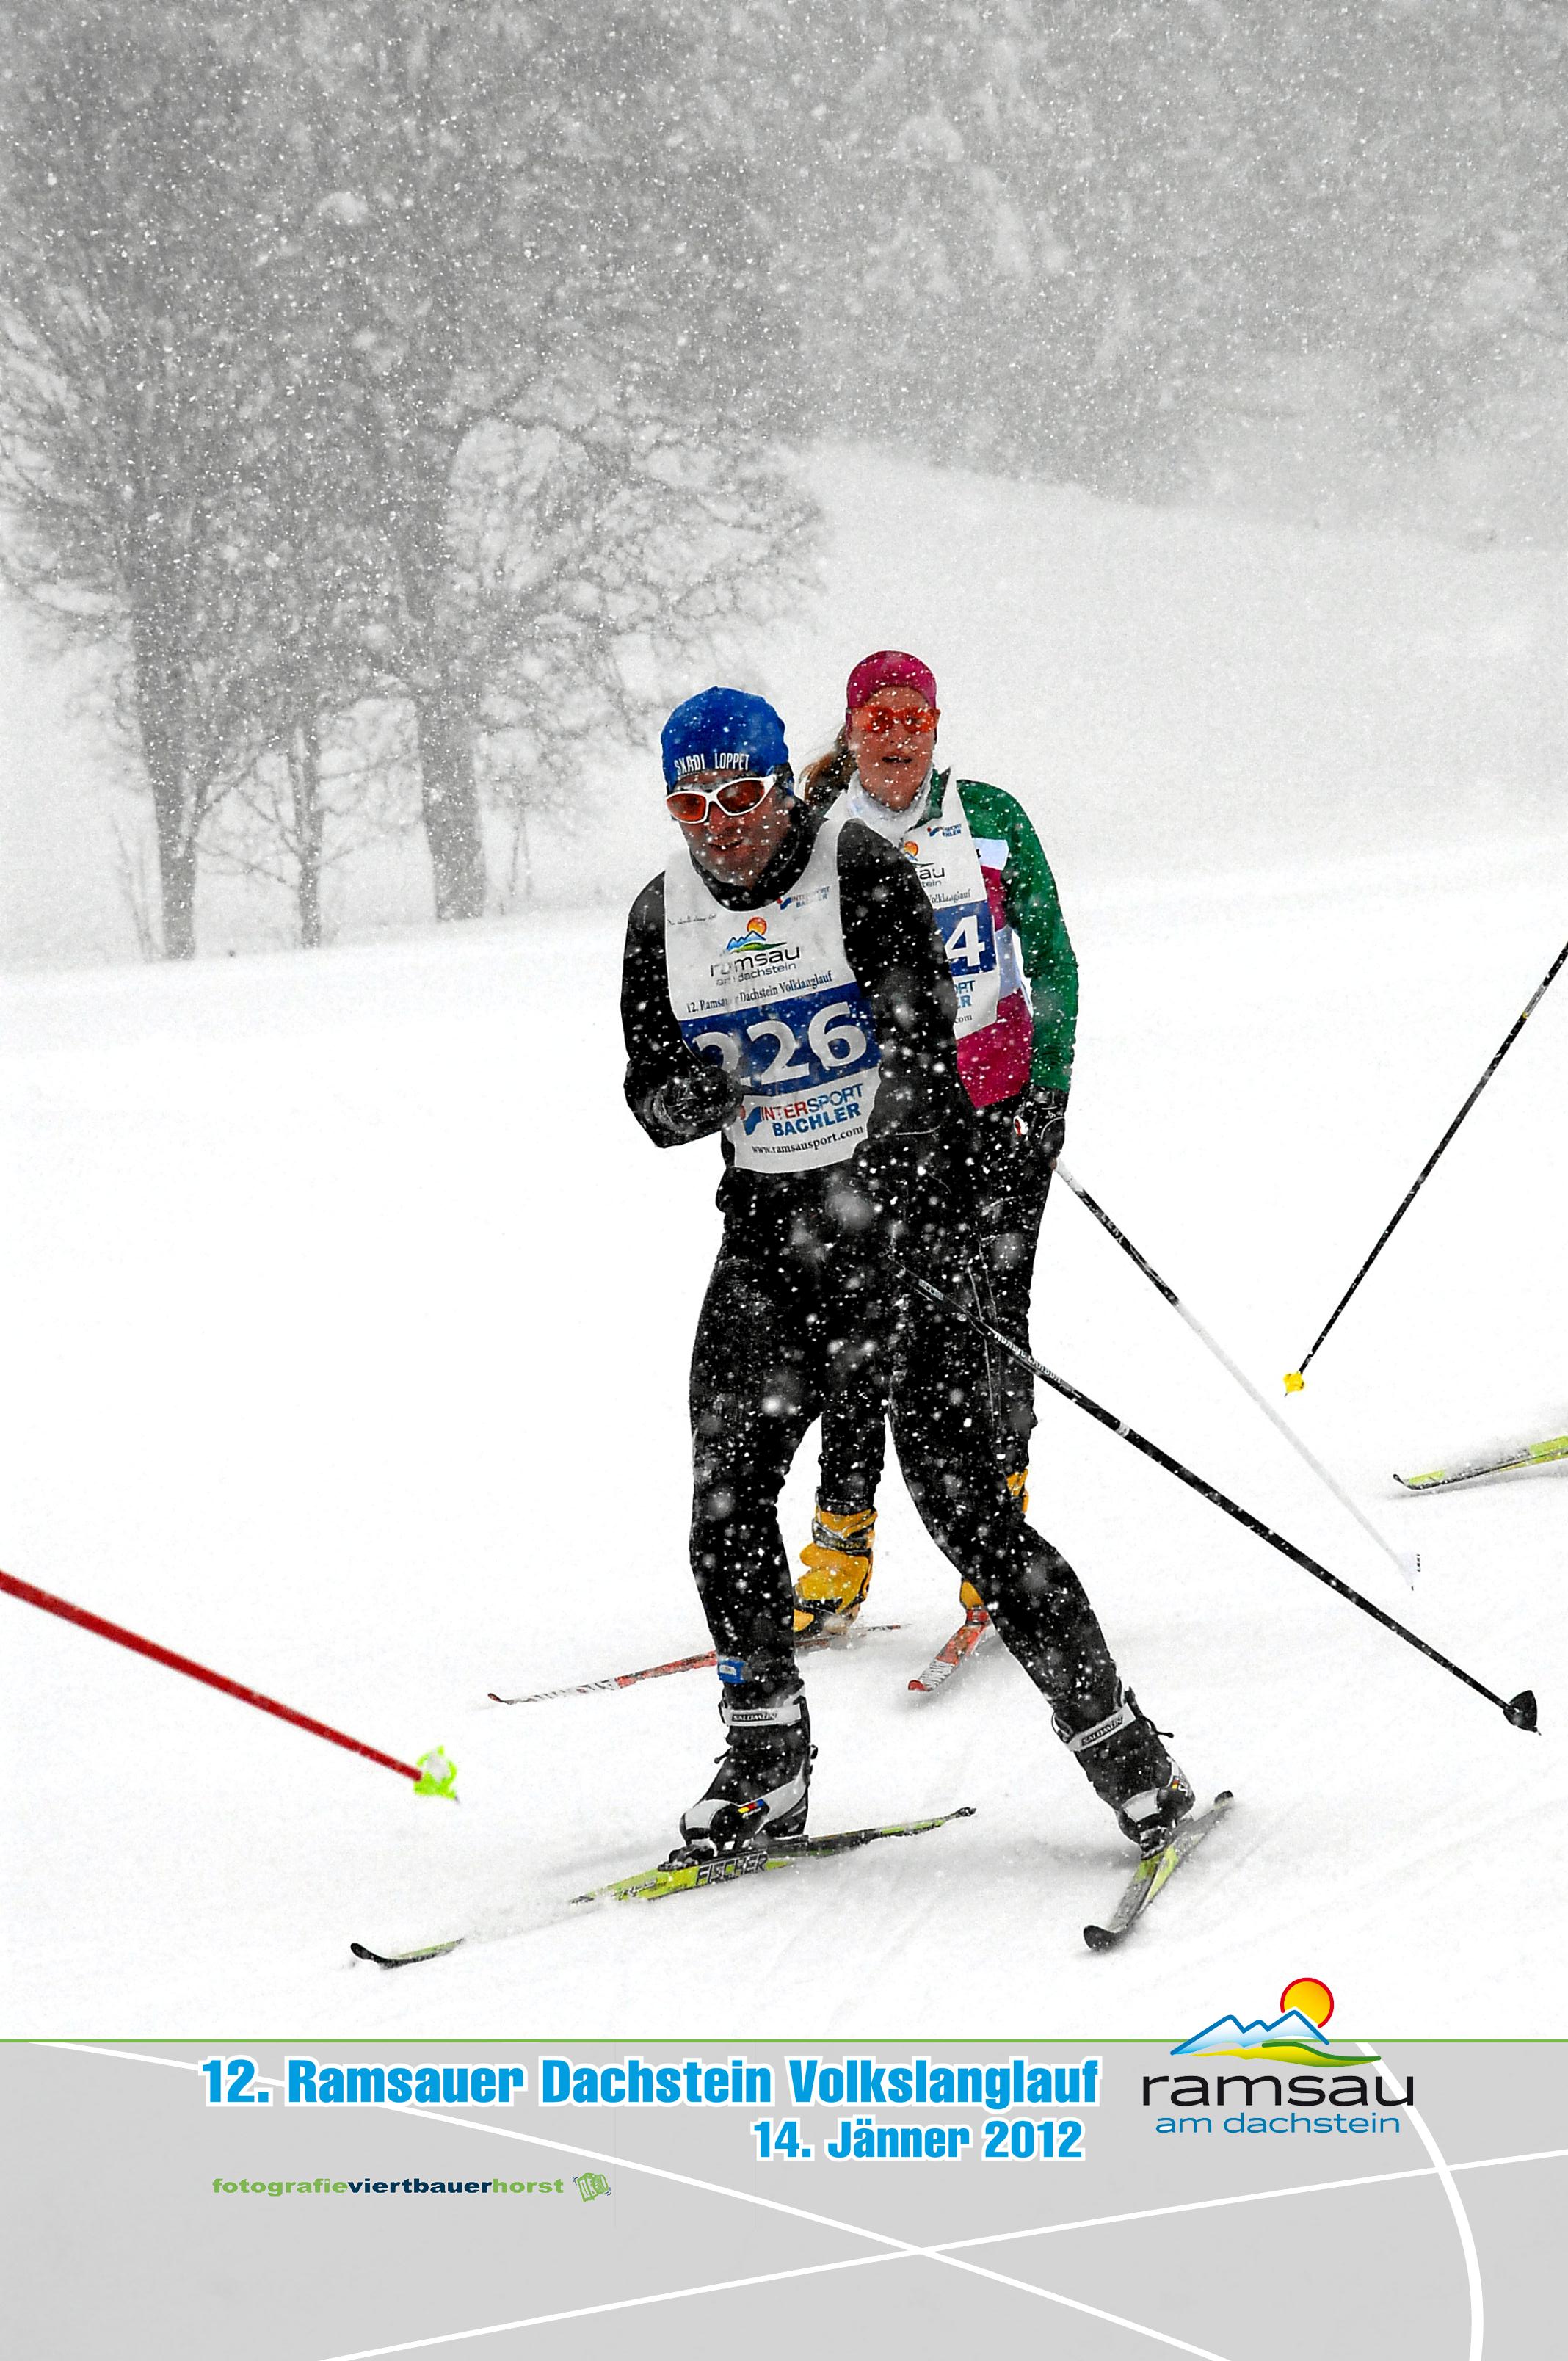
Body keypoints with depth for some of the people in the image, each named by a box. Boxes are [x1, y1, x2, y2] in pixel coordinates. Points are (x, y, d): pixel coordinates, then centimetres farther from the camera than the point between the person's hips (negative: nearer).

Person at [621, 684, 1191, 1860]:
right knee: (726, 1493, -4)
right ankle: (767, 1762, 14)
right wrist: (687, 1098, -14)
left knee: (968, 1506, -11)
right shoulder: (666, 914, 5)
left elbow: (920, 1042, -19)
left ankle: (1126, 1752, -1)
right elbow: (651, 1094, 12)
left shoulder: (860, 869, -11)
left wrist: (881, 1206, -32)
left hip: (900, 1197, -5)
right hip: (770, 1223, 5)